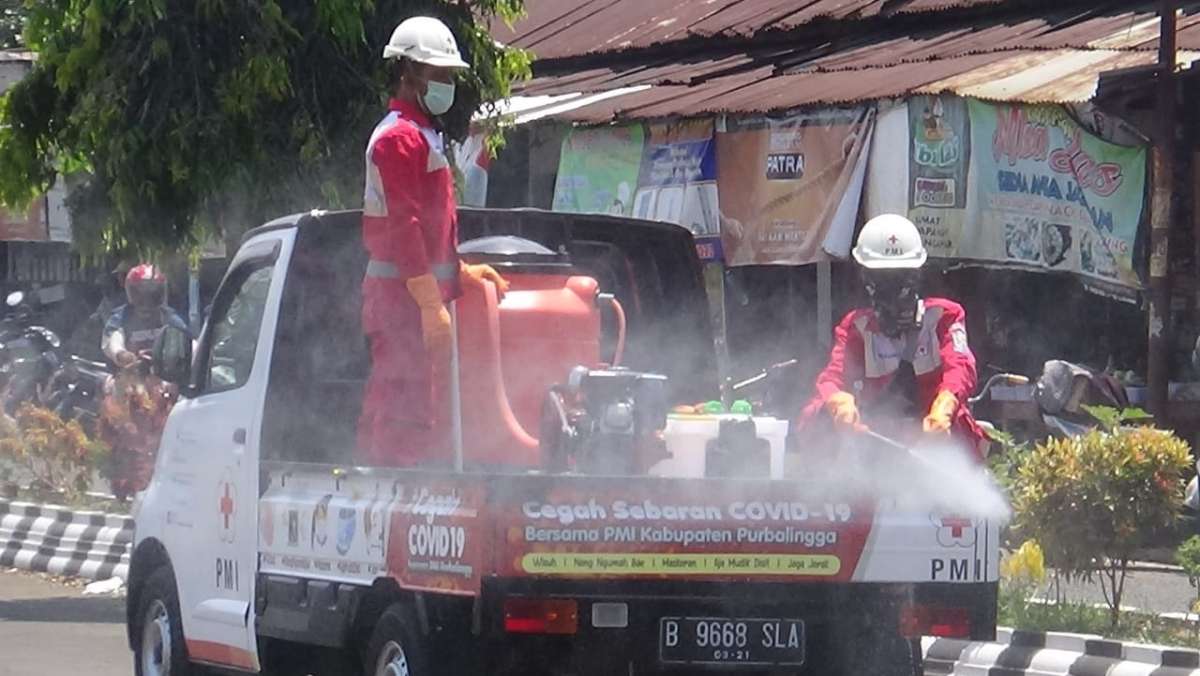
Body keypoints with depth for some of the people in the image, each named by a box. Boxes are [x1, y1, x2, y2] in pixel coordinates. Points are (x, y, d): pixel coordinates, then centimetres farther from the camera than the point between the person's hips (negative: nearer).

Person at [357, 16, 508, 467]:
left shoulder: (421, 136, 21)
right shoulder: (401, 137, -13)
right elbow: (403, 226, -21)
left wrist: (461, 272, 23)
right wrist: (430, 302, -24)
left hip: (418, 293, 11)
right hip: (404, 294, -11)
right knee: (407, 411, -13)